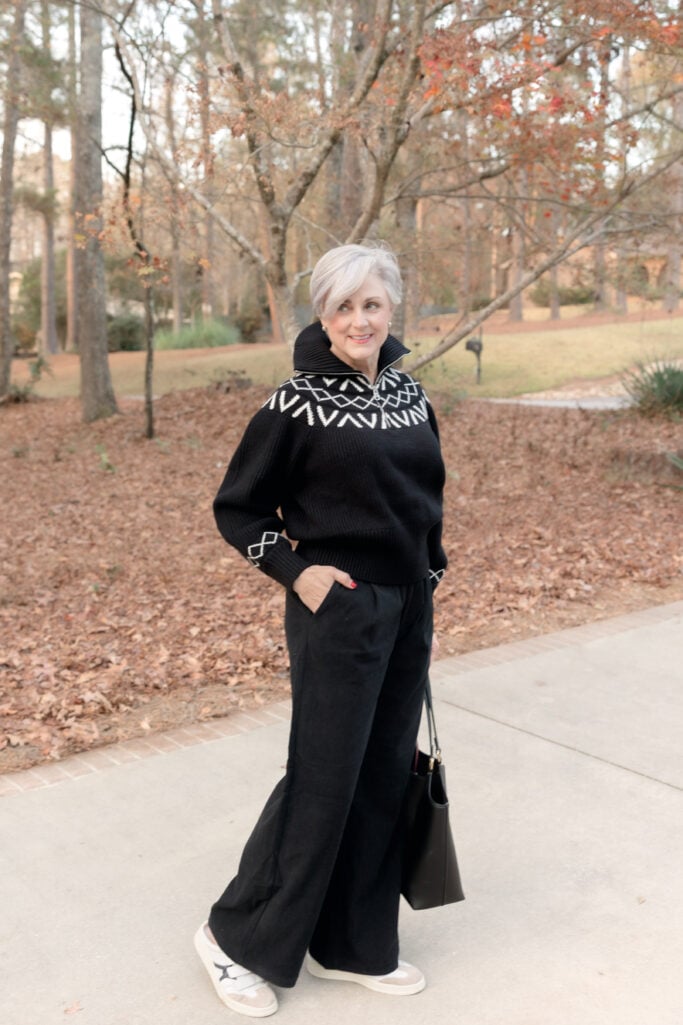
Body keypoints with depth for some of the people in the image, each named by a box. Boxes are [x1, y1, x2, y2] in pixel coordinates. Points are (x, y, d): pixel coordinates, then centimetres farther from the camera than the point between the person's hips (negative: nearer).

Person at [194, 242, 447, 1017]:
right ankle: (239, 937, 20)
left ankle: (352, 946, 28)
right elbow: (236, 508, -5)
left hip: (406, 610, 7)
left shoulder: (407, 392, 7)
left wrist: (426, 589, 15)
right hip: (339, 608, -7)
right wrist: (294, 570, -14)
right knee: (323, 779, -1)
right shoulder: (299, 403, -11)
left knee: (384, 777, 12)